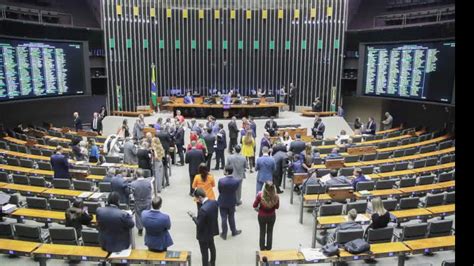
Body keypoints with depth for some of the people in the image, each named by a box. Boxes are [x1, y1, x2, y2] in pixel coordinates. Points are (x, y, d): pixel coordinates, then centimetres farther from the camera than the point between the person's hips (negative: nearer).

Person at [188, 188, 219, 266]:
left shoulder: (203, 209, -36)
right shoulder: (214, 202, -13)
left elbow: (199, 224, -27)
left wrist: (193, 217, -13)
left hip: (204, 234, -8)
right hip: (212, 230, 9)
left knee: (204, 252, 13)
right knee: (212, 247, 30)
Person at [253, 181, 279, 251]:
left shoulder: (260, 195, -29)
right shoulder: (276, 196, -25)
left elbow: (255, 206, -15)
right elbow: (277, 207, -7)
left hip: (262, 216, -1)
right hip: (272, 216, 1)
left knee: (262, 232, 23)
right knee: (270, 232, 24)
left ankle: (262, 248, 38)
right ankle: (268, 248, 40)